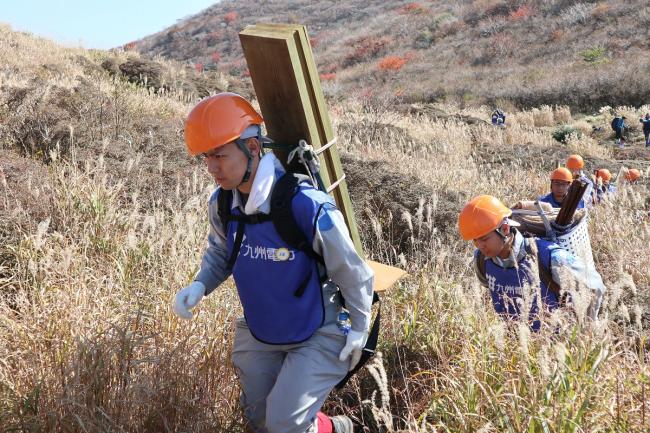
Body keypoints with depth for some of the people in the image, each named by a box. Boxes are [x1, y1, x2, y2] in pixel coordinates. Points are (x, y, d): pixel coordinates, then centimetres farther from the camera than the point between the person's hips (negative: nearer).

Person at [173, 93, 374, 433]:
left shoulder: (307, 207, -31)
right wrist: (199, 285, -11)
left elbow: (351, 270, -17)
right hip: (259, 335, 6)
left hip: (317, 335, -6)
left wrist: (359, 329, -8)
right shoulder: (221, 205, -13)